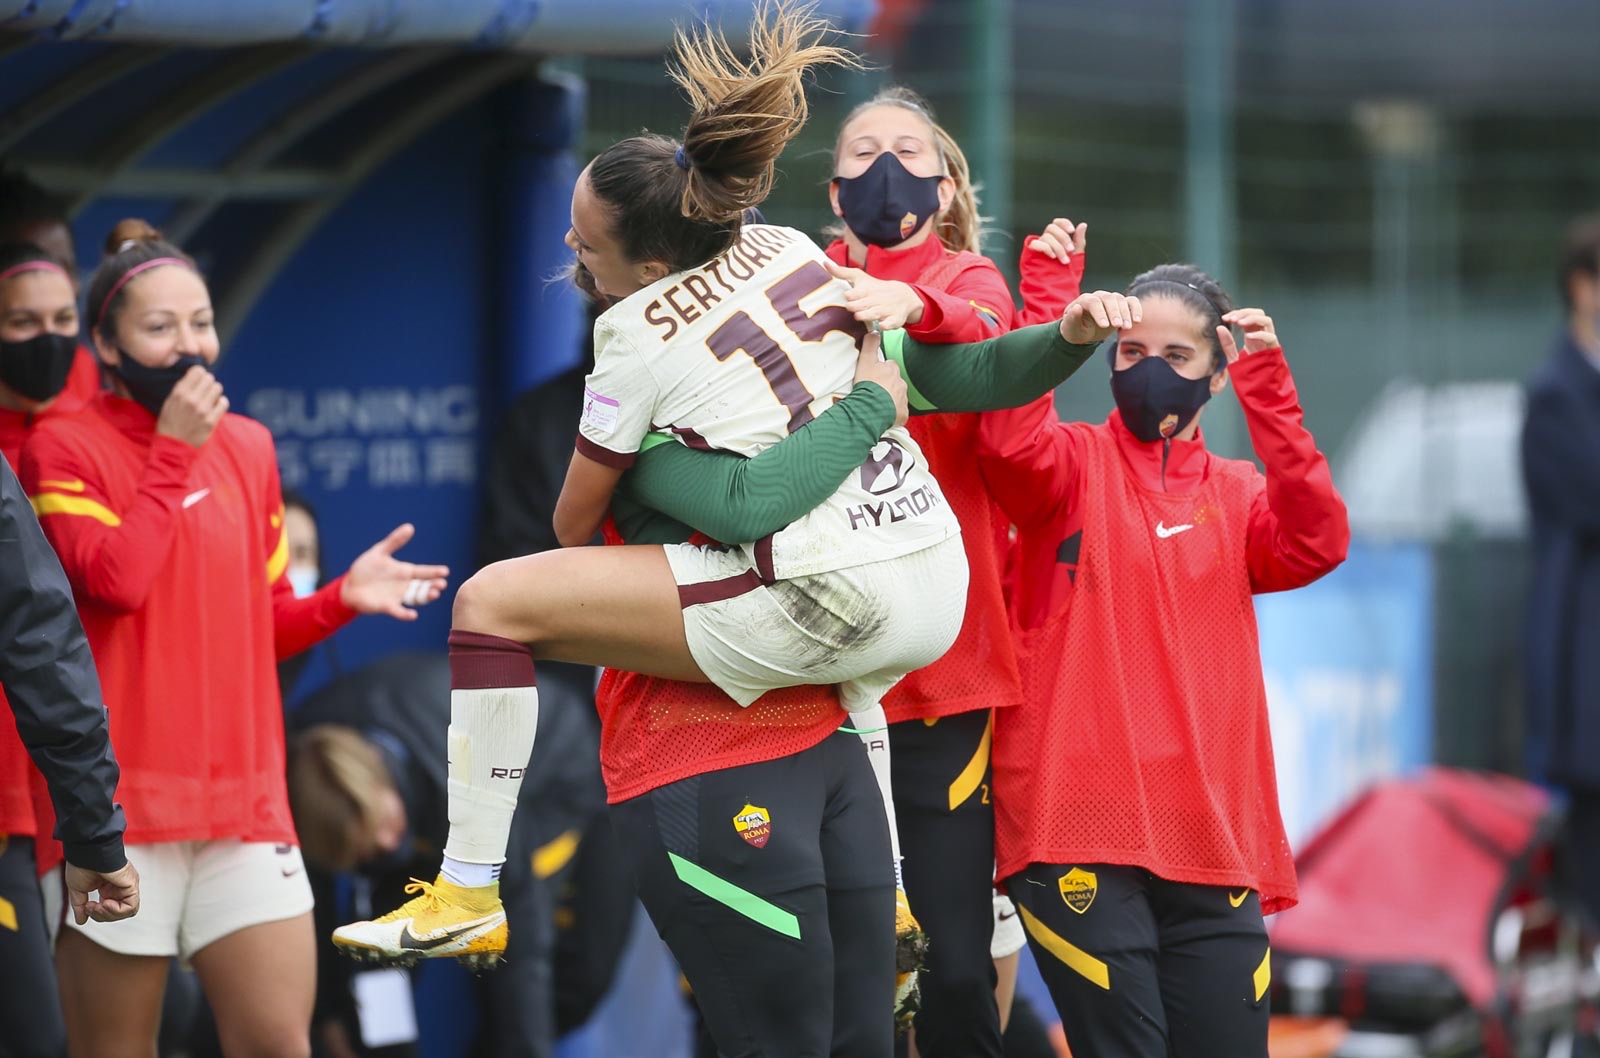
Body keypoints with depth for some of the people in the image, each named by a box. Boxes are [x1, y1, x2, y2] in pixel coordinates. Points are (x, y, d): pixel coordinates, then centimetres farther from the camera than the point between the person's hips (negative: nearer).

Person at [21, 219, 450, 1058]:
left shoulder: (247, 447, 15)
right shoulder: (65, 448, -1)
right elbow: (115, 581, -17)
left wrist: (342, 598, 2)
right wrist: (174, 453, -10)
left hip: (245, 799, 4)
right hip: (118, 800, -4)